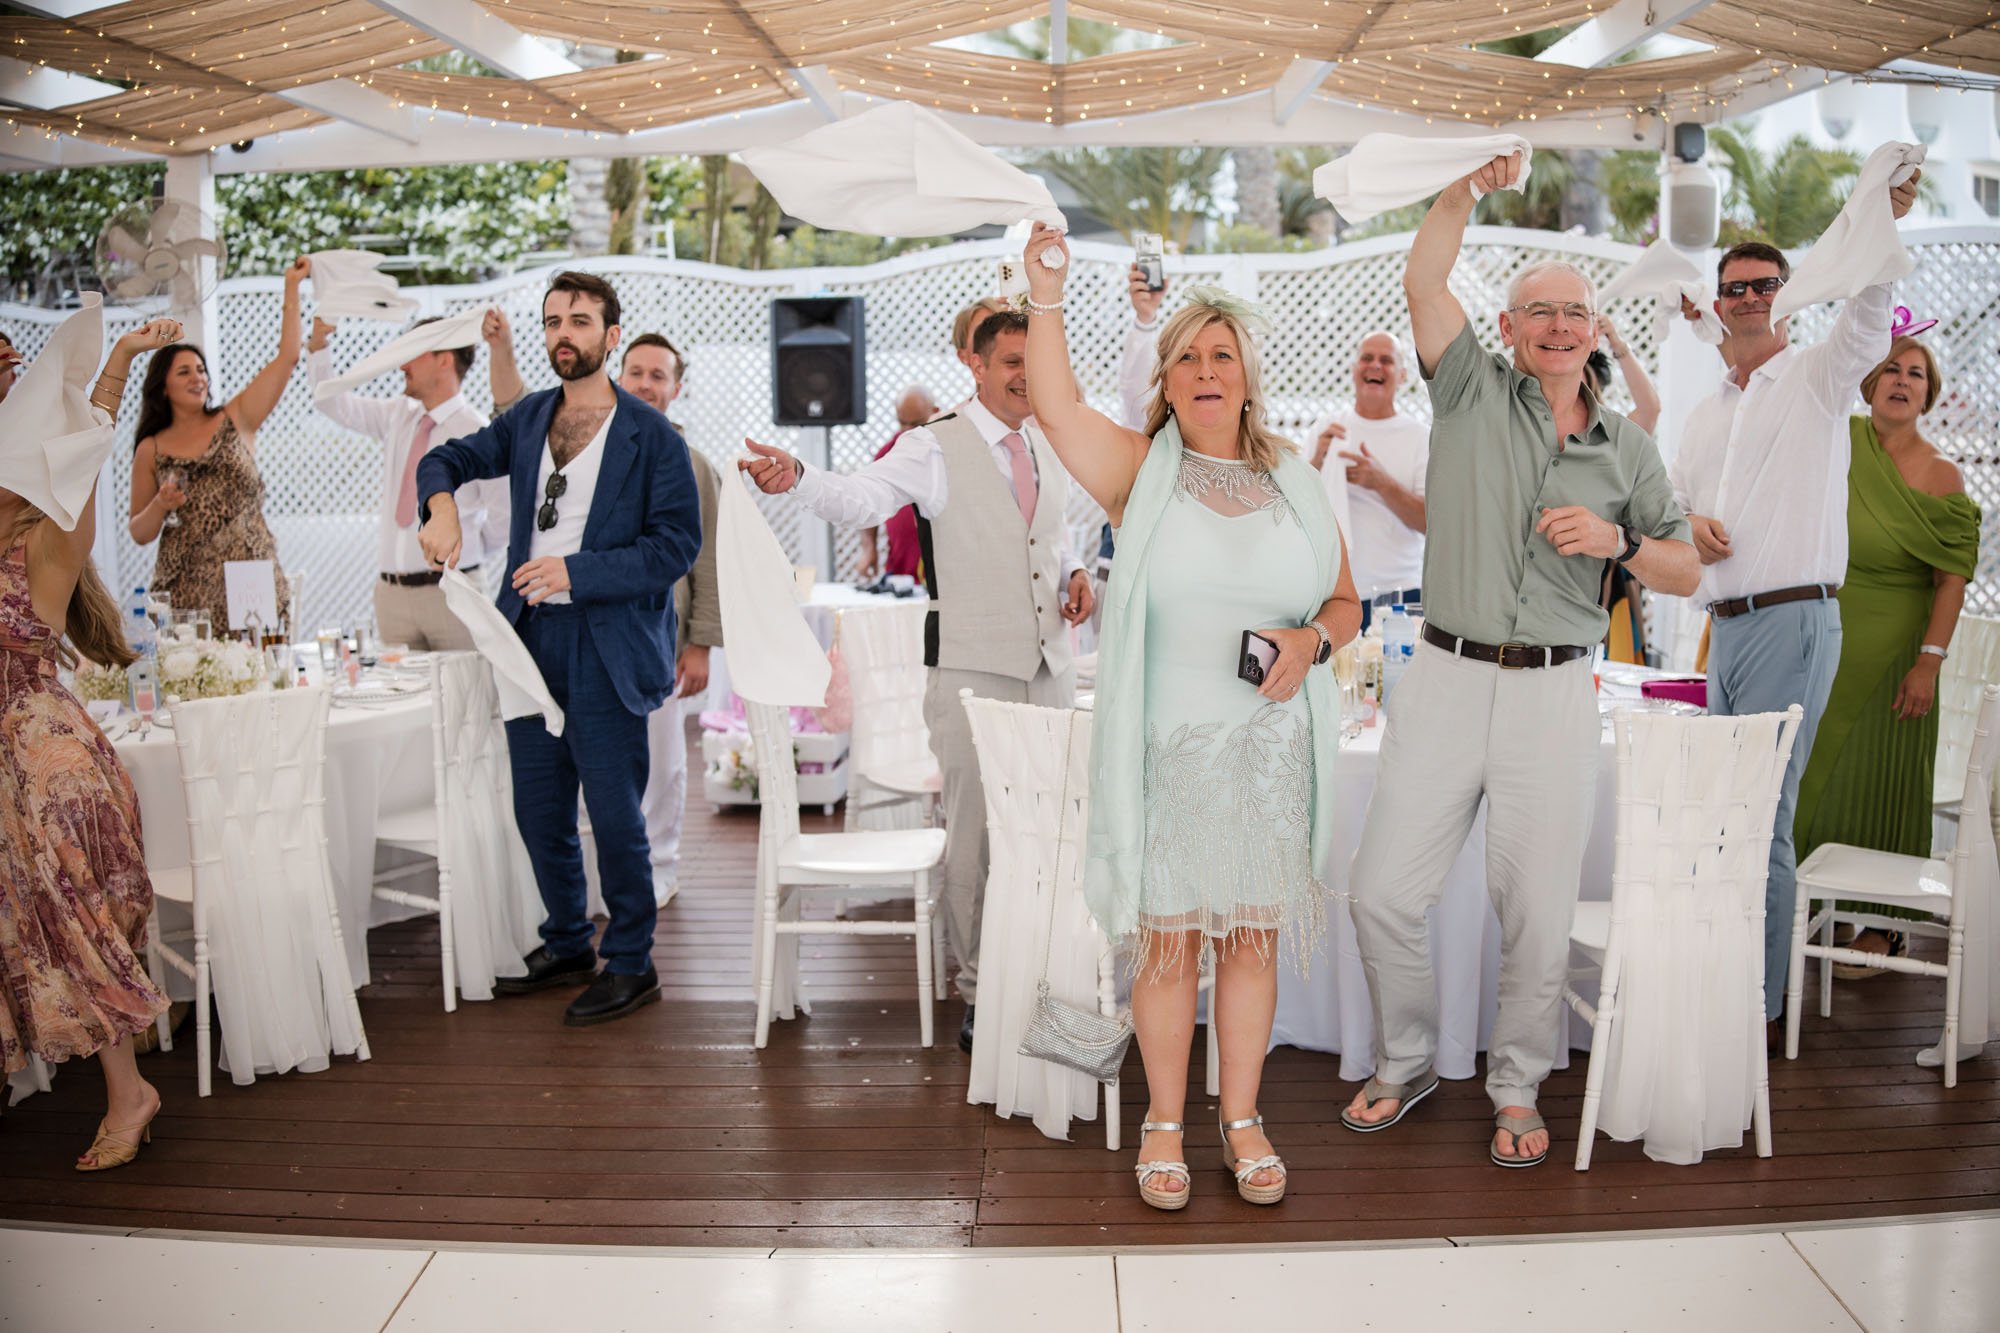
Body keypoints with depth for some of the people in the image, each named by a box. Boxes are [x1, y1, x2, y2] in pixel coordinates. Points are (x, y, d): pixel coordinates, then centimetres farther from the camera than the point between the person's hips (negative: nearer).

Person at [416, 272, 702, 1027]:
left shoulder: (651, 437, -6)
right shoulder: (528, 420, 12)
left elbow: (678, 545, -11)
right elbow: (447, 459, 21)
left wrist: (578, 571, -20)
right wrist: (440, 502, -3)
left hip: (607, 646, -6)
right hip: (532, 634, 6)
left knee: (613, 811, -2)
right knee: (538, 810, 14)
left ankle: (631, 965, 14)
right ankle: (567, 945, 31)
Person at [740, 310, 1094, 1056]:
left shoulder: (1051, 451, 14)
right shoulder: (935, 448, -5)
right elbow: (862, 499, -19)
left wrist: (1074, 573, 7)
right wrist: (795, 480, -38)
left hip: (1049, 664, 6)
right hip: (972, 667, -6)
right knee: (974, 834, 0)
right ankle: (979, 991, 14)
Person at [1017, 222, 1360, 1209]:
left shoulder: (1293, 480, 10)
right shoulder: (1140, 470, 3)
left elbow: (1346, 600, 14)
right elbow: (1054, 405, -14)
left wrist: (1313, 640, -7)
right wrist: (1046, 298, -20)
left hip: (1269, 748, 2)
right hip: (1166, 746, -2)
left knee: (1252, 936, 9)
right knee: (1167, 938, 4)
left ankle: (1242, 1116, 26)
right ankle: (1165, 1122, 21)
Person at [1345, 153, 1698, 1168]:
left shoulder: (1626, 446, 12)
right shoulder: (1473, 392, 7)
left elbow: (1685, 572, 15)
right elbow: (1422, 281, -4)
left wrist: (1617, 541, -3)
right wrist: (1473, 183, -10)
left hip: (1556, 694, 1)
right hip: (1446, 677, -1)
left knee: (1538, 913, 5)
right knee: (1384, 891, 0)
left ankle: (1516, 1089, 26)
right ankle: (1404, 1063, 24)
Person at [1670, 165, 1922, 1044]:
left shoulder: (1817, 376, 2)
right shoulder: (1707, 412, 21)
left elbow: (1866, 318, -17)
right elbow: (1671, 501, 23)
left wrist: (1882, 228, -33)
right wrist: (1689, 523, 0)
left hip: (1792, 620, -7)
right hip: (1726, 625, 7)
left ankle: (1763, 1007, 0)